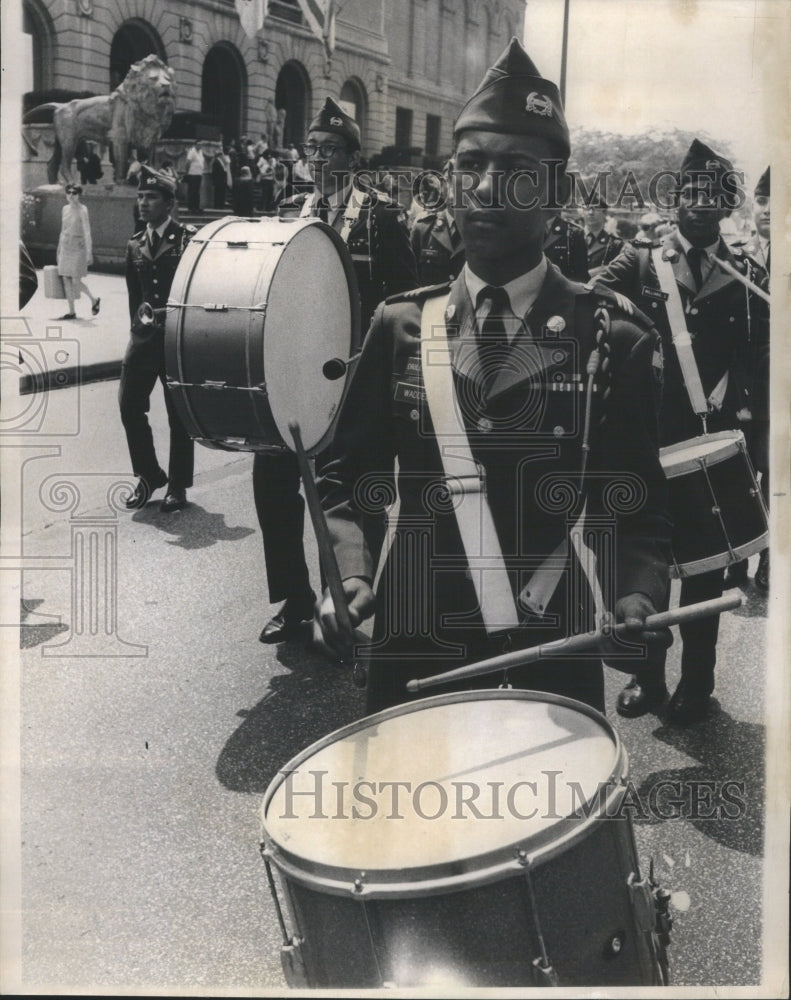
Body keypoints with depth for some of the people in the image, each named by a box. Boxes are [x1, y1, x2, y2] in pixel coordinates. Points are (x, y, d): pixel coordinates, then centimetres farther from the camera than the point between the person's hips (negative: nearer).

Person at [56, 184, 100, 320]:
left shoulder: (82, 210, -10)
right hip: (65, 248, 7)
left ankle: (94, 299, 19)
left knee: (76, 281, -7)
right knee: (66, 280, 3)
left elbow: (87, 233, -13)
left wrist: (89, 253, -18)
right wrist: (59, 250, 18)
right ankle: (71, 311, 9)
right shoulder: (65, 209, 10)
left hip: (78, 248, -7)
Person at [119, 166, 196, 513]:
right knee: (129, 406, -2)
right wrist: (138, 324, 9)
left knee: (179, 415, 3)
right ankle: (149, 476, 17)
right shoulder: (135, 245, 11)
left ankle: (177, 487, 15)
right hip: (144, 337, 5)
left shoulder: (189, 240, -5)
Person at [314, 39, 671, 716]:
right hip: (413, 656, 2)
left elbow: (638, 506, -2)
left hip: (554, 663, -2)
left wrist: (636, 598, -21)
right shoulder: (399, 326, 2)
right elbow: (351, 479, 6)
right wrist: (352, 576, -12)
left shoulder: (613, 340, -5)